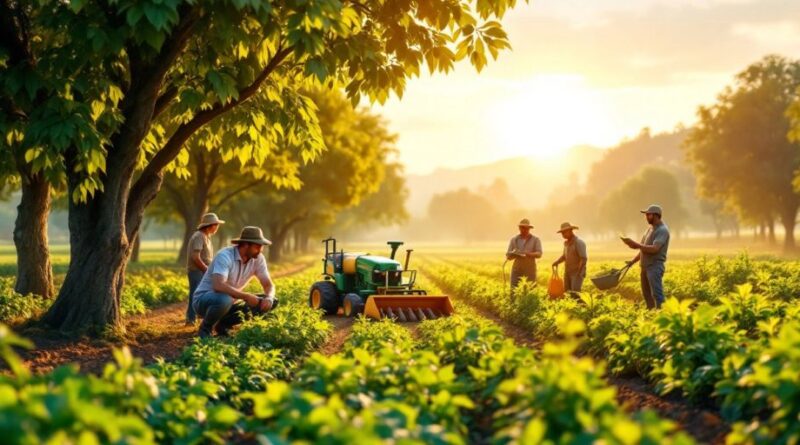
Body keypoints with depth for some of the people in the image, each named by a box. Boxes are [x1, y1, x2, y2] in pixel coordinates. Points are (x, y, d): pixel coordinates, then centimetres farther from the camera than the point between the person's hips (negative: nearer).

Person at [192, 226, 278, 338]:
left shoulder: (258, 259, -6)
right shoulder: (225, 256, -26)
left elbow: (268, 285, -2)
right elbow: (218, 286, -40)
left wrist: (268, 298, -26)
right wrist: (246, 296, -37)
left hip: (231, 301, 7)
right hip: (204, 299, -7)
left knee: (271, 303, -7)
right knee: (225, 299, -41)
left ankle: (224, 324, 5)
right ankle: (205, 329, -9)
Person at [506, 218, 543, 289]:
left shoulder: (535, 240, 4)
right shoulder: (514, 240, 9)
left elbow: (539, 254, -9)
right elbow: (508, 256, 6)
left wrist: (529, 254, -28)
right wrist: (514, 254, -17)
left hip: (530, 270, -1)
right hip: (517, 270, 1)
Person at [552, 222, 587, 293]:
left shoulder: (579, 242, -14)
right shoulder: (566, 242, 10)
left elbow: (583, 259, -18)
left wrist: (578, 273, -19)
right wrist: (557, 262, 4)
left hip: (577, 272, -8)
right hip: (568, 272, 8)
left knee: (575, 293, -17)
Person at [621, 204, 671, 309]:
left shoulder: (662, 230, -13)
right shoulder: (651, 228, 16)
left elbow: (654, 249, -24)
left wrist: (636, 245, -23)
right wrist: (633, 261, 16)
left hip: (655, 267, -10)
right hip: (646, 266, 10)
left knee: (657, 295, -12)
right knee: (646, 294, 13)